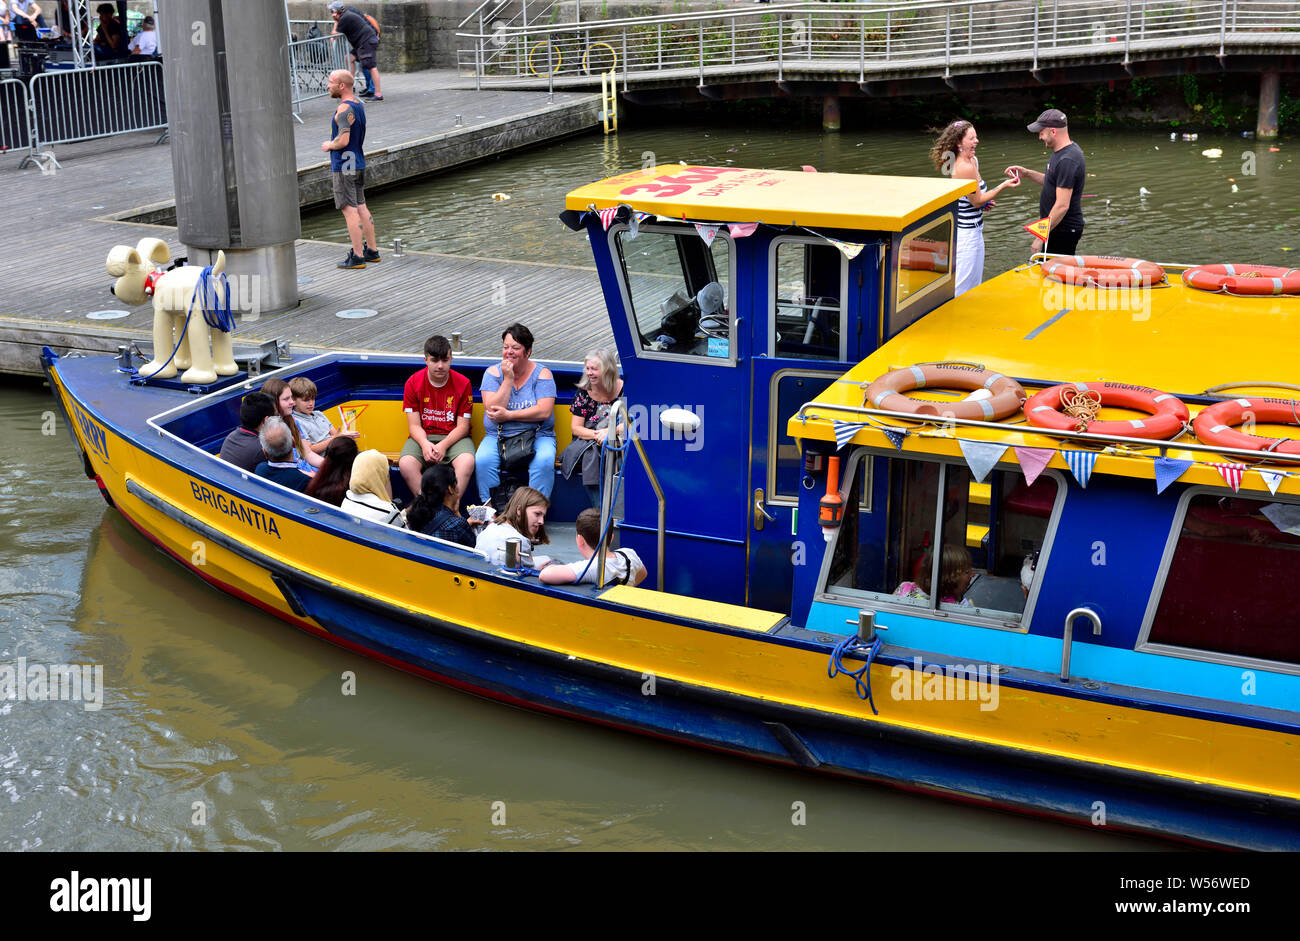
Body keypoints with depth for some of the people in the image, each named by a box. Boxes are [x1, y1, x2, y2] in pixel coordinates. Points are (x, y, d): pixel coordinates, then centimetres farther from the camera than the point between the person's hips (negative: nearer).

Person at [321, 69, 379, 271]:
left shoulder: (344, 109, -18)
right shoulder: (358, 105, 12)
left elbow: (343, 140, -27)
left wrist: (328, 146, -9)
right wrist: (332, 144, 14)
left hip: (344, 167, -9)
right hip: (358, 163, 10)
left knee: (350, 211, -6)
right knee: (361, 207, 14)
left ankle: (357, 256, -5)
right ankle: (371, 250, 20)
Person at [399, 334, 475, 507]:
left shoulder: (463, 384, -2)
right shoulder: (413, 383, 1)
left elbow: (463, 426, -3)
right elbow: (414, 425, 0)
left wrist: (443, 446, -20)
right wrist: (424, 444, -22)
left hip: (454, 437, -1)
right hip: (423, 437, 1)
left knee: (467, 461, -34)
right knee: (406, 464, -31)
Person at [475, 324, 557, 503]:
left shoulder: (542, 373, 0)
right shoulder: (493, 372, 4)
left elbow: (544, 412, -13)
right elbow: (493, 410, -9)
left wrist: (508, 415, -14)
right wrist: (508, 379, -13)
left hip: (537, 436, -1)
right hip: (498, 436, 1)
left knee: (544, 462, -32)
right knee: (482, 461, -28)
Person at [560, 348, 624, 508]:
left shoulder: (624, 389, -3)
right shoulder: (583, 392, 2)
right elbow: (576, 428, 0)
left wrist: (608, 432, -21)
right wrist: (597, 435, -17)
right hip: (586, 441, 2)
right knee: (590, 453, -33)